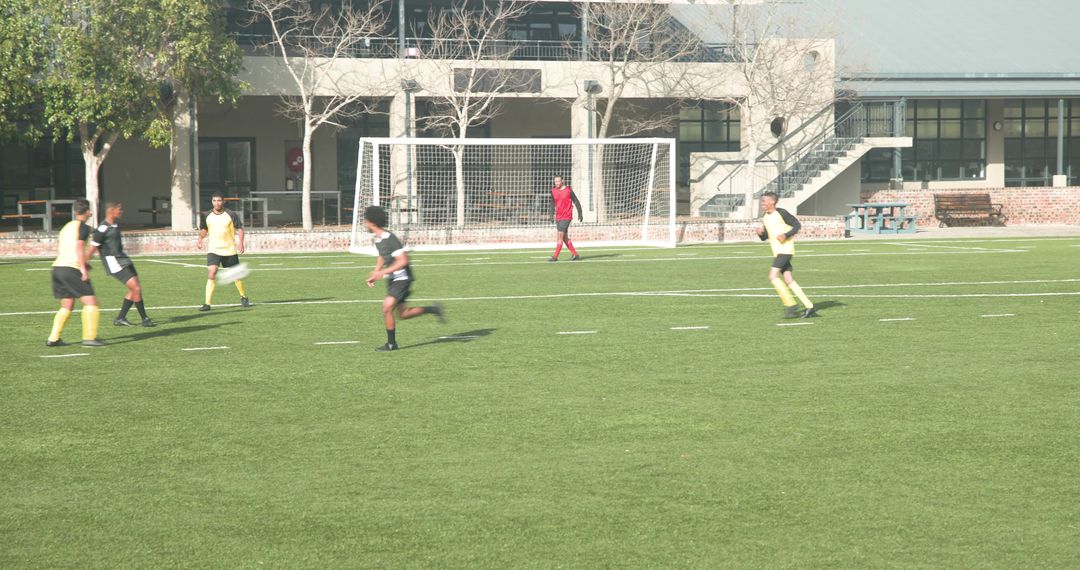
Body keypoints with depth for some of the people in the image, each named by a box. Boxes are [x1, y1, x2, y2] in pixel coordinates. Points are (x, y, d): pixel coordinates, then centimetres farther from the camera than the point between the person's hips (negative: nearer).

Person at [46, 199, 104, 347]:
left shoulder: (66, 226, 20)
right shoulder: (83, 227, -3)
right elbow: (79, 247, -14)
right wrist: (83, 269, -15)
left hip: (57, 267, 8)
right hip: (72, 269, -8)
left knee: (67, 306, 16)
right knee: (90, 301, -5)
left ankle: (53, 338, 12)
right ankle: (89, 337, -14)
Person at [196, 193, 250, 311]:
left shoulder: (231, 215, -6)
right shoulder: (207, 216, 1)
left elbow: (240, 229, -1)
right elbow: (204, 229, 16)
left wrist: (240, 242, -14)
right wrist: (200, 239, -3)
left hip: (230, 250, -1)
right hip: (213, 251, 1)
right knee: (211, 274, -16)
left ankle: (244, 298, 35)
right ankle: (207, 303, -16)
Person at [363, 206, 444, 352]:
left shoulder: (390, 239, -22)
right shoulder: (377, 239, 6)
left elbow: (403, 261, -25)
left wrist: (383, 272, -27)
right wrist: (375, 275, 10)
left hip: (401, 278, -10)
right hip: (392, 280, 10)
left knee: (387, 308, -17)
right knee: (403, 314, 12)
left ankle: (391, 344, -5)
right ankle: (434, 309, 24)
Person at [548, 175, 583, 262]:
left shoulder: (568, 190, -5)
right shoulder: (553, 191, 8)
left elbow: (576, 202, 0)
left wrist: (580, 214, -1)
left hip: (566, 217, -6)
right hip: (558, 217, 6)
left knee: (560, 235, -13)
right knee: (564, 237, 7)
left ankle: (555, 256, -14)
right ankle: (575, 254, 16)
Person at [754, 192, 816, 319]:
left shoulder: (781, 213, -10)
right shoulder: (765, 217, 13)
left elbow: (797, 225, -7)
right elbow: (765, 237, 20)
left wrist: (786, 235, -20)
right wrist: (761, 233, -2)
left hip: (785, 250, -8)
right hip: (777, 251, 8)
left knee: (773, 276, -17)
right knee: (788, 280, 4)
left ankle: (790, 304, -12)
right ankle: (809, 306, 7)